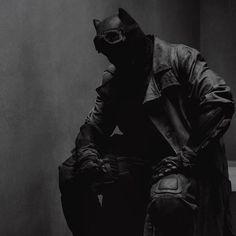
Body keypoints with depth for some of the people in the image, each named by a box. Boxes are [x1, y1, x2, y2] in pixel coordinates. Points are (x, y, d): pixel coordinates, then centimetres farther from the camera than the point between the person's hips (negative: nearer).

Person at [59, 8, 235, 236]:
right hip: (139, 158, 6)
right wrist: (86, 154, -11)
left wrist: (187, 156, -23)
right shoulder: (113, 78, 10)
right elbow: (95, 123, 12)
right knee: (71, 174, -3)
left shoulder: (178, 57, -8)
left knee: (168, 199, -38)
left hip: (183, 159, -6)